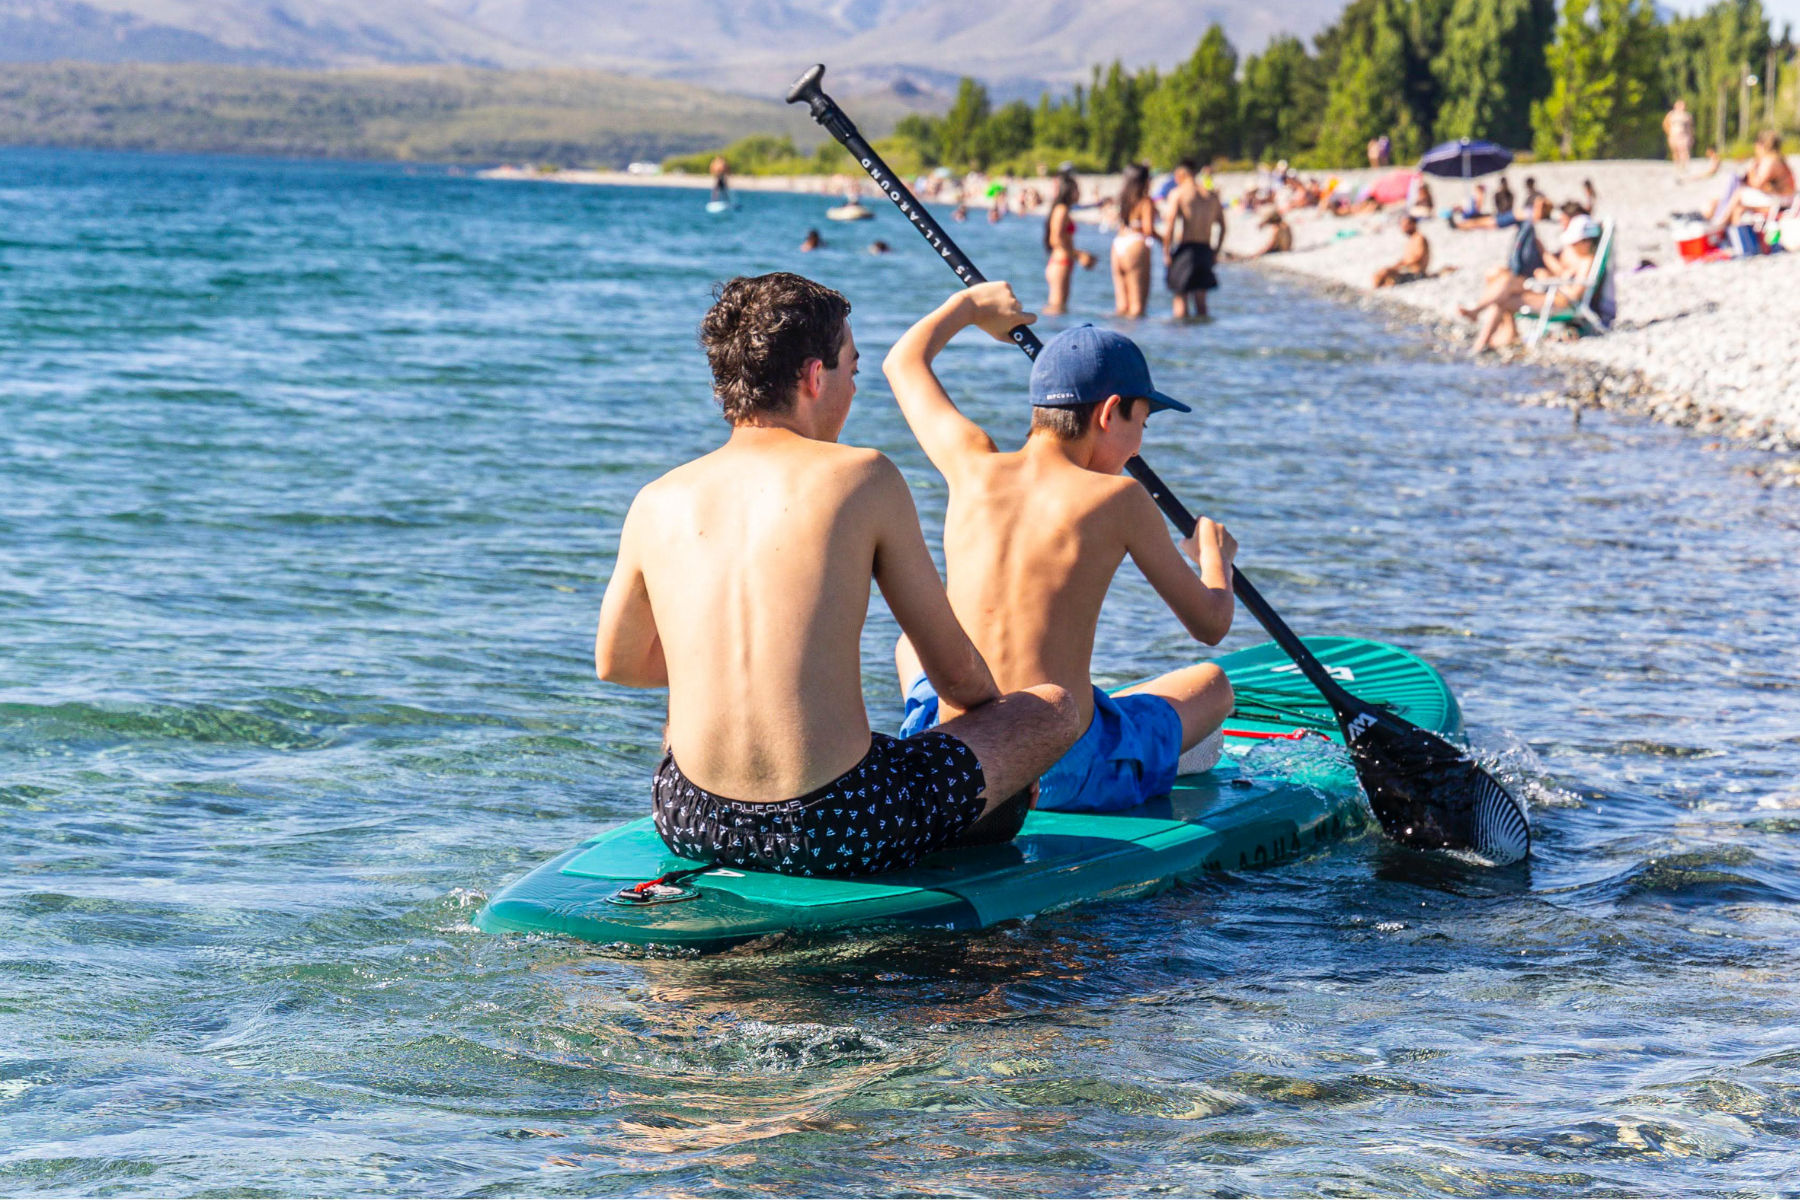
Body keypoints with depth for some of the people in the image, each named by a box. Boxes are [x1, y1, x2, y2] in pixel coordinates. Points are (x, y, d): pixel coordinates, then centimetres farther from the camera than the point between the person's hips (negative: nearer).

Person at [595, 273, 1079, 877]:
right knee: (1053, 706, 13)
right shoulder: (863, 477, -5)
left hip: (690, 824, 5)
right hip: (839, 835, -5)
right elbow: (954, 668, 2)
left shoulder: (656, 504, 4)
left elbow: (614, 664, 22)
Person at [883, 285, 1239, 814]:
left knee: (913, 642, 38)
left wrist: (972, 303, 38)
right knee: (1213, 684, 24)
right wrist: (1214, 555, 25)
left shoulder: (974, 468, 0)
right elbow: (1211, 625, 3)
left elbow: (904, 361, 20)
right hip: (1067, 776, -3)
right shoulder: (1118, 499, -9)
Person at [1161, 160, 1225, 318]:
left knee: (1180, 297, 1)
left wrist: (1166, 252, -9)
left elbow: (1169, 225, -13)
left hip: (1184, 248, -5)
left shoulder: (1177, 194, -5)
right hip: (1205, 250, 5)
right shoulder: (1212, 195, 11)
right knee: (1200, 301, 11)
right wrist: (1216, 252, 18)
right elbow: (1222, 226, 12)